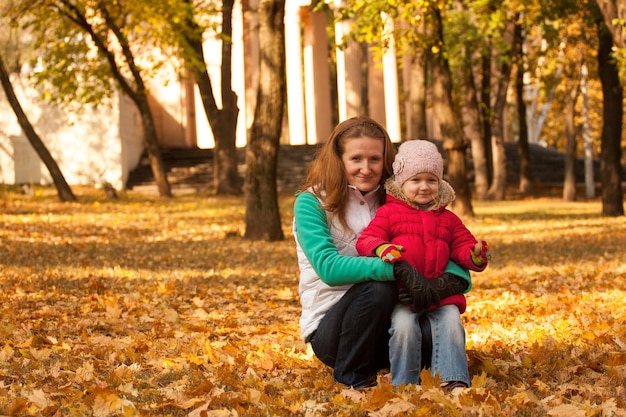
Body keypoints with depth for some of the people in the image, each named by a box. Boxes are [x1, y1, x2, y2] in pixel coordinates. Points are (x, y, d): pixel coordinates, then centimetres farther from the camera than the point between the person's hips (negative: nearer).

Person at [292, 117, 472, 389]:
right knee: (376, 289, -34)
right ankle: (350, 380, -13)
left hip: (383, 323, 4)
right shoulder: (311, 203, -8)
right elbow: (329, 267, -24)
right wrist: (394, 270, -37)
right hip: (327, 329, -4)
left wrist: (451, 280, -26)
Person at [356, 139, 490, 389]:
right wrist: (382, 249, -27)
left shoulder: (447, 219, 18)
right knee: (403, 325, -26)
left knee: (451, 322, -20)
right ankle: (404, 384, -16)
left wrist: (475, 255, -9)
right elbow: (366, 240, -2)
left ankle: (454, 380, -18)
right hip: (401, 293, -3)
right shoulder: (389, 212, 6)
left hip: (439, 291, 3)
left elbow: (461, 245, 16)